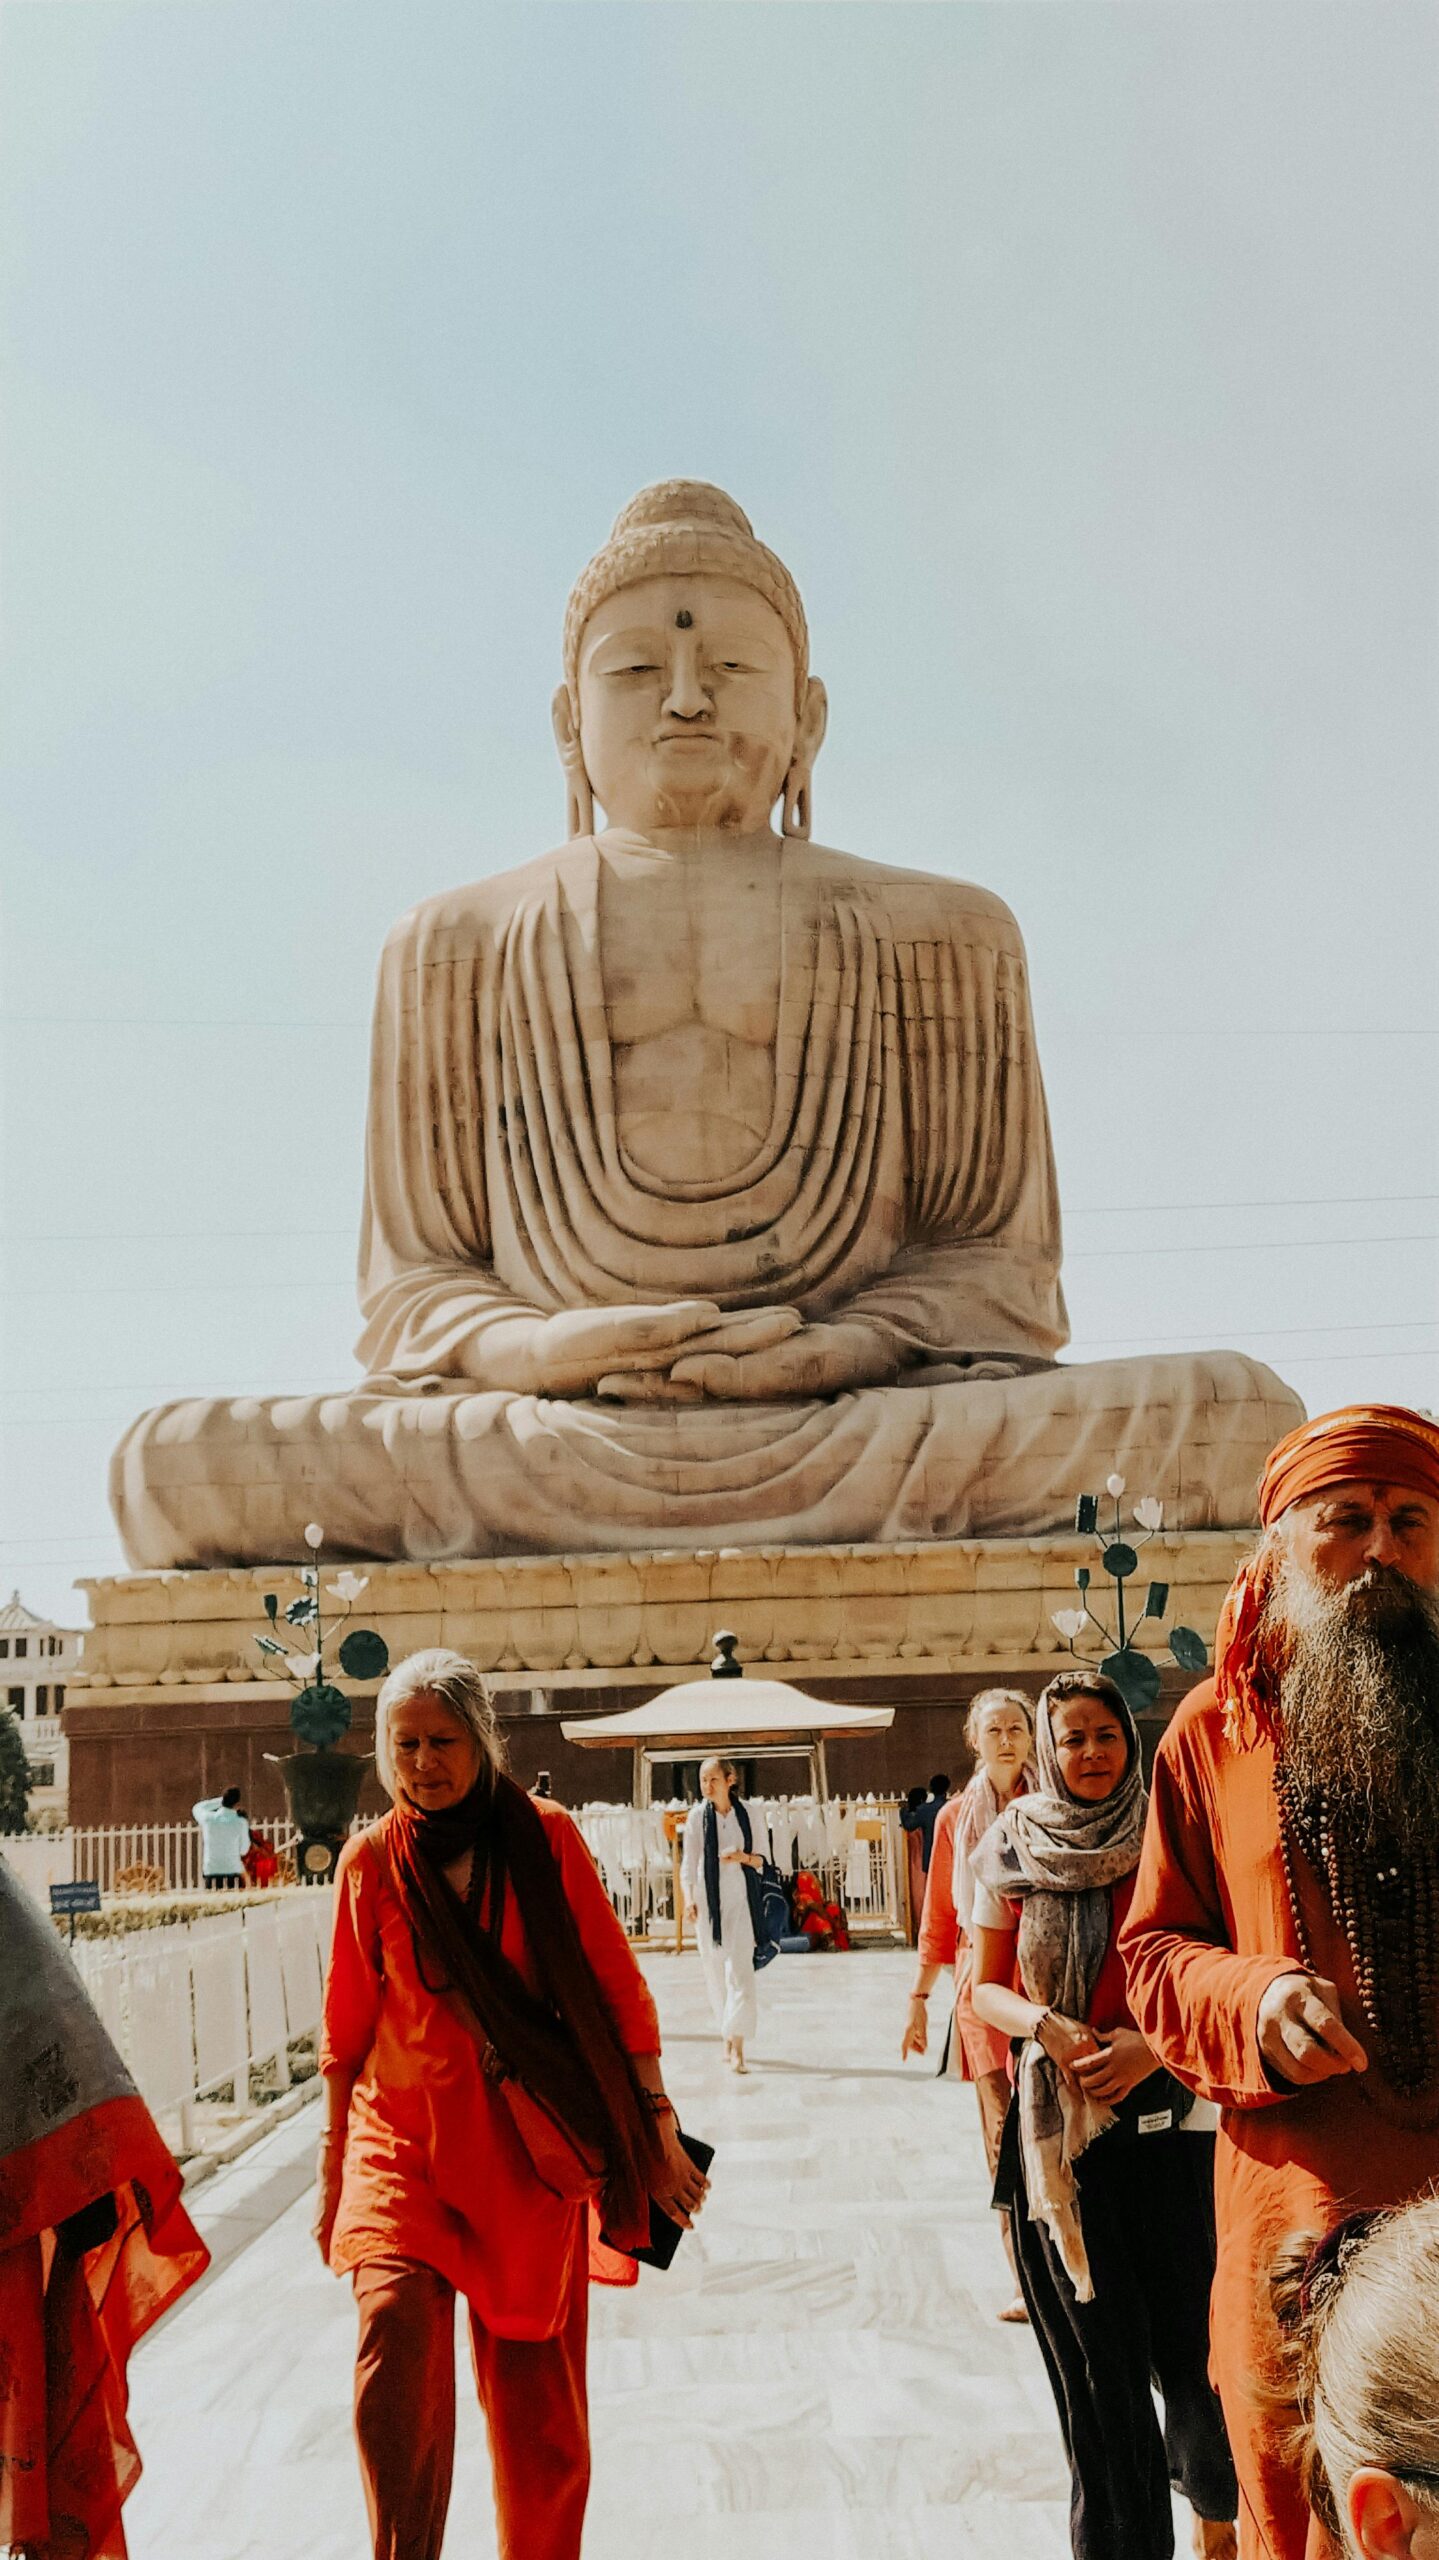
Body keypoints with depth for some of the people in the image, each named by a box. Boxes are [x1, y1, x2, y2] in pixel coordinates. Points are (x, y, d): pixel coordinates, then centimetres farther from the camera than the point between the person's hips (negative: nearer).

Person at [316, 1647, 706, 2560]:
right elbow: (348, 2029, 9)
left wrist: (659, 2126, 2)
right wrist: (333, 2175, 14)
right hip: (403, 2136, 0)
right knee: (397, 2330, -22)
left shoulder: (545, 1836, -2)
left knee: (535, 2391, 6)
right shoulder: (372, 1860, 0)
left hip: (530, 2142, 0)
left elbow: (618, 1989, 3)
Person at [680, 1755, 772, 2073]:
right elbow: (688, 1862, 3)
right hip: (707, 1900, 2)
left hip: (740, 1900, -2)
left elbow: (764, 1859, 6)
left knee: (740, 1969, -12)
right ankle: (728, 2038, 20)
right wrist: (688, 1900, -10)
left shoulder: (750, 1816, 1)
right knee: (714, 1971, 6)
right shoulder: (697, 1816, 3)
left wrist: (744, 1857, -15)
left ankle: (738, 2046, -16)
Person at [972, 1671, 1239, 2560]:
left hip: (1161, 2109, -1)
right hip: (1057, 2115, 1)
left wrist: (1153, 2041, -15)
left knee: (1191, 2324, 0)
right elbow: (986, 1987, 9)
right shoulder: (1012, 1852, 3)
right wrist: (1044, 2024, -10)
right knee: (1094, 2339, 1)